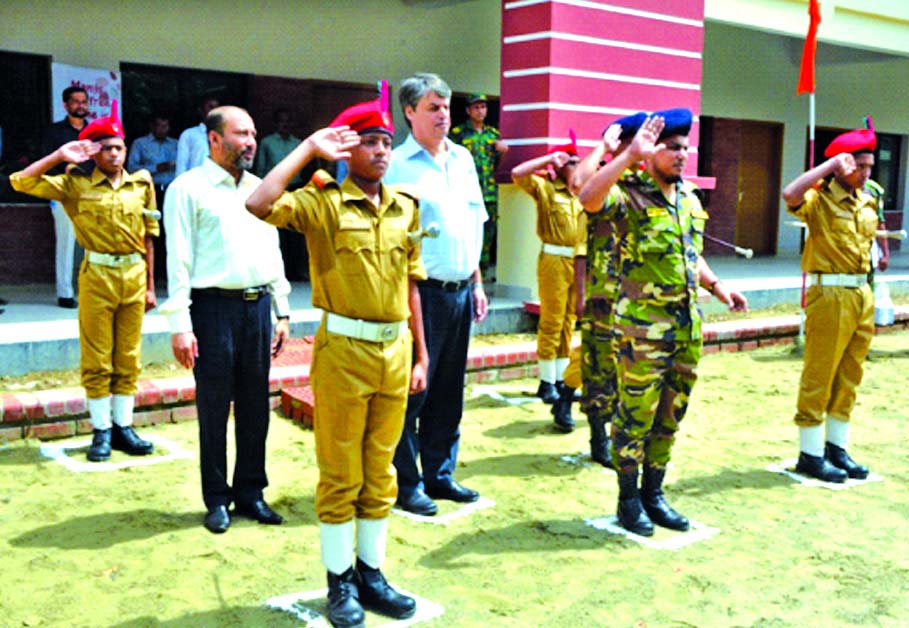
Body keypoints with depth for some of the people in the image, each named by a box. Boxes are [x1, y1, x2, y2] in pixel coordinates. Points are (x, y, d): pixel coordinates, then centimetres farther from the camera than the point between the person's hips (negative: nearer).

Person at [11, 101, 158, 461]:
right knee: (97, 361, 3)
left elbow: (148, 239, 9)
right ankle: (101, 431, 13)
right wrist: (60, 156, -10)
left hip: (134, 276, 2)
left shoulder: (141, 184, 6)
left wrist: (150, 286, 8)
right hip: (97, 277, -2)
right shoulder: (76, 184, 1)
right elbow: (22, 182, -7)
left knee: (128, 359, 8)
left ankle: (123, 428, 18)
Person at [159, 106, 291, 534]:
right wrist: (179, 325, -12)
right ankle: (217, 500, 17)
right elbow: (178, 260, -7)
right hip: (214, 307, -5)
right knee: (214, 408, 3)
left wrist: (281, 312, 15)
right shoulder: (188, 188, -3)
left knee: (255, 405, 9)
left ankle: (250, 492, 22)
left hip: (258, 305, 5)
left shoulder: (259, 188, 15)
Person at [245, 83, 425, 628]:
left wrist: (421, 353, 12)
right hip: (344, 352, -5)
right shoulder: (324, 203, -7)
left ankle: (371, 573, 28)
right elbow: (260, 205, -25)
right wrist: (310, 149, -15)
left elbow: (410, 284, 13)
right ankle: (340, 581, 21)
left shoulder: (405, 208, 9)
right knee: (341, 474, 7)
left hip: (395, 352, 5)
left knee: (380, 471, 15)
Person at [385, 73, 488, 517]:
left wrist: (477, 284, 16)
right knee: (412, 391, 0)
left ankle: (439, 474, 26)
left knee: (449, 391, 13)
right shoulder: (397, 165, -7)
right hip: (421, 292, -6)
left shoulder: (463, 159, 14)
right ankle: (406, 484, 13)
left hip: (460, 292, 7)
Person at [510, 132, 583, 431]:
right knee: (551, 323, -3)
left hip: (578, 261, 6)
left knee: (568, 323, 11)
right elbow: (517, 174, -17)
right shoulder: (545, 188, -3)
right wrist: (549, 159, -12)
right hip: (554, 259, -6)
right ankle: (546, 382, 6)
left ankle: (561, 380, 19)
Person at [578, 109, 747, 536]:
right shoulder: (630, 195, -10)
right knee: (636, 416, 1)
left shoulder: (689, 197, 14)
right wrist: (629, 155, -32)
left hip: (687, 326, 7)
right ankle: (629, 500, 17)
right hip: (643, 328, -7)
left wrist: (717, 286, 13)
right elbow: (588, 198, -33)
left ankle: (654, 493, 29)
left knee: (670, 417, 15)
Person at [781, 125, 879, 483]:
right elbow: (791, 195, -31)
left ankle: (836, 448, 24)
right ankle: (810, 454, 7)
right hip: (830, 293, -8)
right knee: (819, 377, -2)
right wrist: (831, 164, -23)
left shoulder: (867, 202, 14)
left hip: (862, 293, 8)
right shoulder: (820, 199, -9)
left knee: (849, 378, 13)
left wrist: (866, 292, 19)